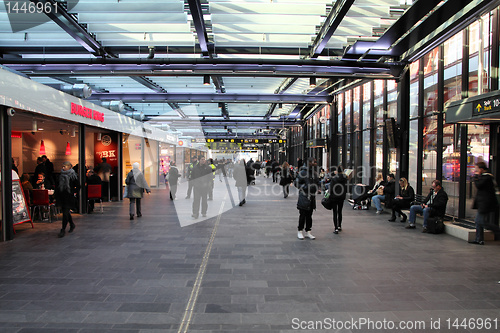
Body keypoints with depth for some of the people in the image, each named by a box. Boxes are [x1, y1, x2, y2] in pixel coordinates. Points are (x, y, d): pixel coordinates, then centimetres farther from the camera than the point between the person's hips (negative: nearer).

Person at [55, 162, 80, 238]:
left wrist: (73, 192, -11)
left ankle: (63, 230, -1)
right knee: (66, 212, 14)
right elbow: (58, 185, 19)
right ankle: (72, 225, 33)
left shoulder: (73, 175, -7)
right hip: (61, 196, 6)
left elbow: (78, 186, -5)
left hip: (68, 197, -6)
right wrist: (56, 193, 11)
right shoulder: (61, 175, 11)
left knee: (65, 213, -6)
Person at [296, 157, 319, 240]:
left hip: (312, 197, 6)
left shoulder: (315, 173, 13)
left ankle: (308, 232, 19)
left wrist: (315, 187, 4)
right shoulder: (303, 172, -9)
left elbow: (317, 183, 25)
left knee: (309, 215, 11)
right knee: (303, 215, 0)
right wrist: (306, 187, -18)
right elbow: (297, 183, -8)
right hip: (304, 197, -6)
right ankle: (300, 232, 11)